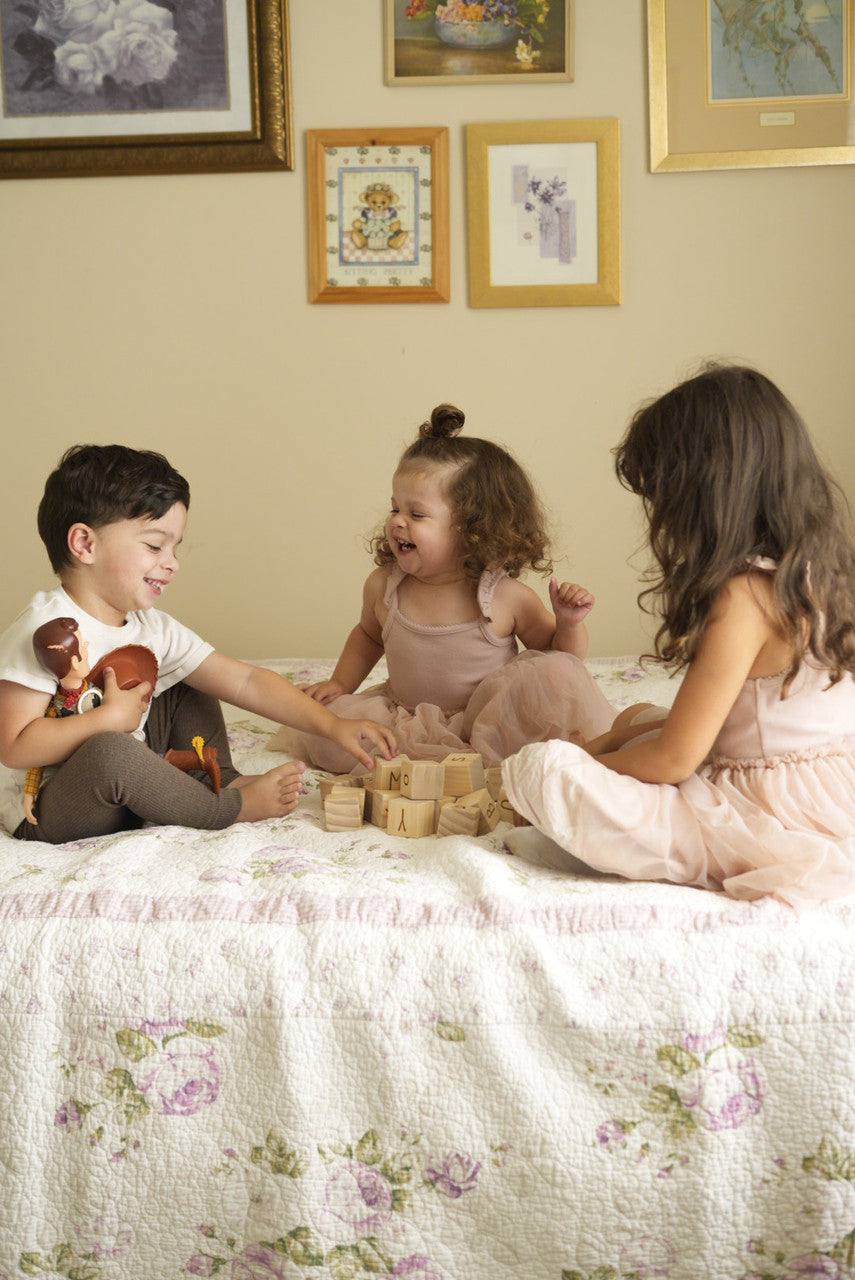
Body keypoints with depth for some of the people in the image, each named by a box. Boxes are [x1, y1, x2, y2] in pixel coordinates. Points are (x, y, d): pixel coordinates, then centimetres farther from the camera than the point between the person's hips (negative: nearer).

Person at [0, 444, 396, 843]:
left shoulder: (154, 630, 1)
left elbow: (245, 680, 0)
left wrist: (332, 724, -8)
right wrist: (111, 717, -25)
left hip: (128, 787, 8)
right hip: (48, 812, -8)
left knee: (186, 690, 12)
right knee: (108, 750, -37)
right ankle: (229, 807, -16)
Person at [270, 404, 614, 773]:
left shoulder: (506, 597, -13)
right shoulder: (383, 586, -2)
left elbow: (558, 650, 0)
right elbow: (368, 635, 21)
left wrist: (569, 623, -19)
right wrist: (339, 684, 12)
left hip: (487, 719, -3)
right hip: (409, 720, 3)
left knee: (555, 676, -27)